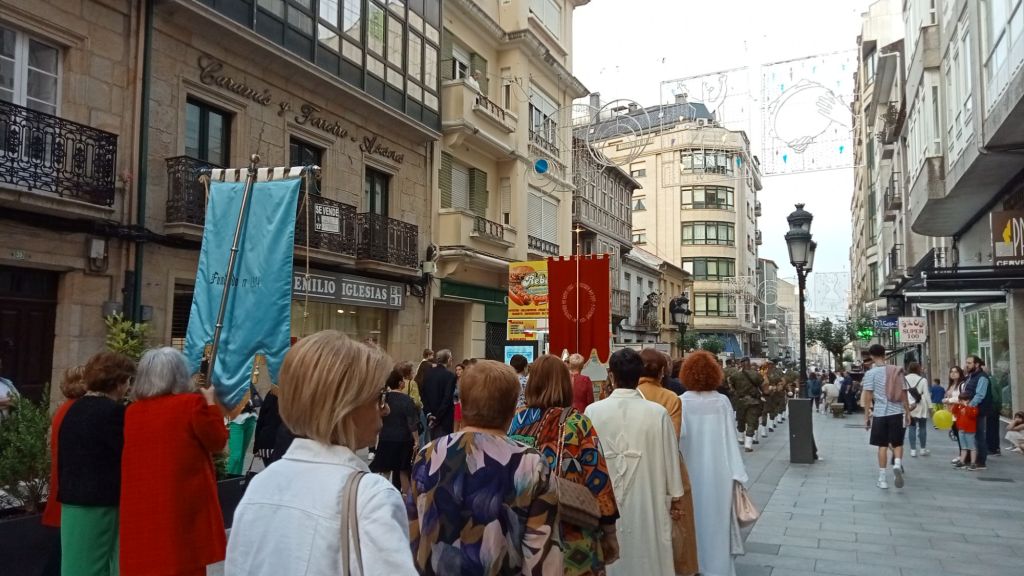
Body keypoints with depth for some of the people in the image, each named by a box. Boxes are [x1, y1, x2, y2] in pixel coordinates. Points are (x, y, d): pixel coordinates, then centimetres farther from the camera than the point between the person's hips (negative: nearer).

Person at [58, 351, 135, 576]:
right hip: (102, 504, -8)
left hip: (73, 501, 8)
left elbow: (63, 457, 15)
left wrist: (66, 490, 22)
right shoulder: (114, 411, -16)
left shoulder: (74, 409, 9)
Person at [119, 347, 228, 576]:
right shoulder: (193, 404, -11)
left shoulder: (132, 411, 6)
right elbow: (217, 441, -1)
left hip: (141, 510, 5)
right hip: (183, 508, -5)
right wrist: (211, 402, 8)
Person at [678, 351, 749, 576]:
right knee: (717, 518, 12)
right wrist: (736, 472, 1)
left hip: (691, 470, -1)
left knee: (695, 517, 13)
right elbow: (730, 438, -5)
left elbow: (678, 436, -14)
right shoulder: (723, 401, -7)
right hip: (719, 471, 1)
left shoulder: (682, 402, -12)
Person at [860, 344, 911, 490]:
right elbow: (904, 394, 5)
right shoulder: (897, 371, 5)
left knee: (883, 446, 7)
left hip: (880, 413, -2)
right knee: (897, 444, 13)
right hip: (897, 412, 2)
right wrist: (907, 413, 13)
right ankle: (897, 465, -14)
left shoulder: (870, 373, -4)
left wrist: (866, 416, -1)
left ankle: (882, 479, 9)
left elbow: (868, 396, -7)